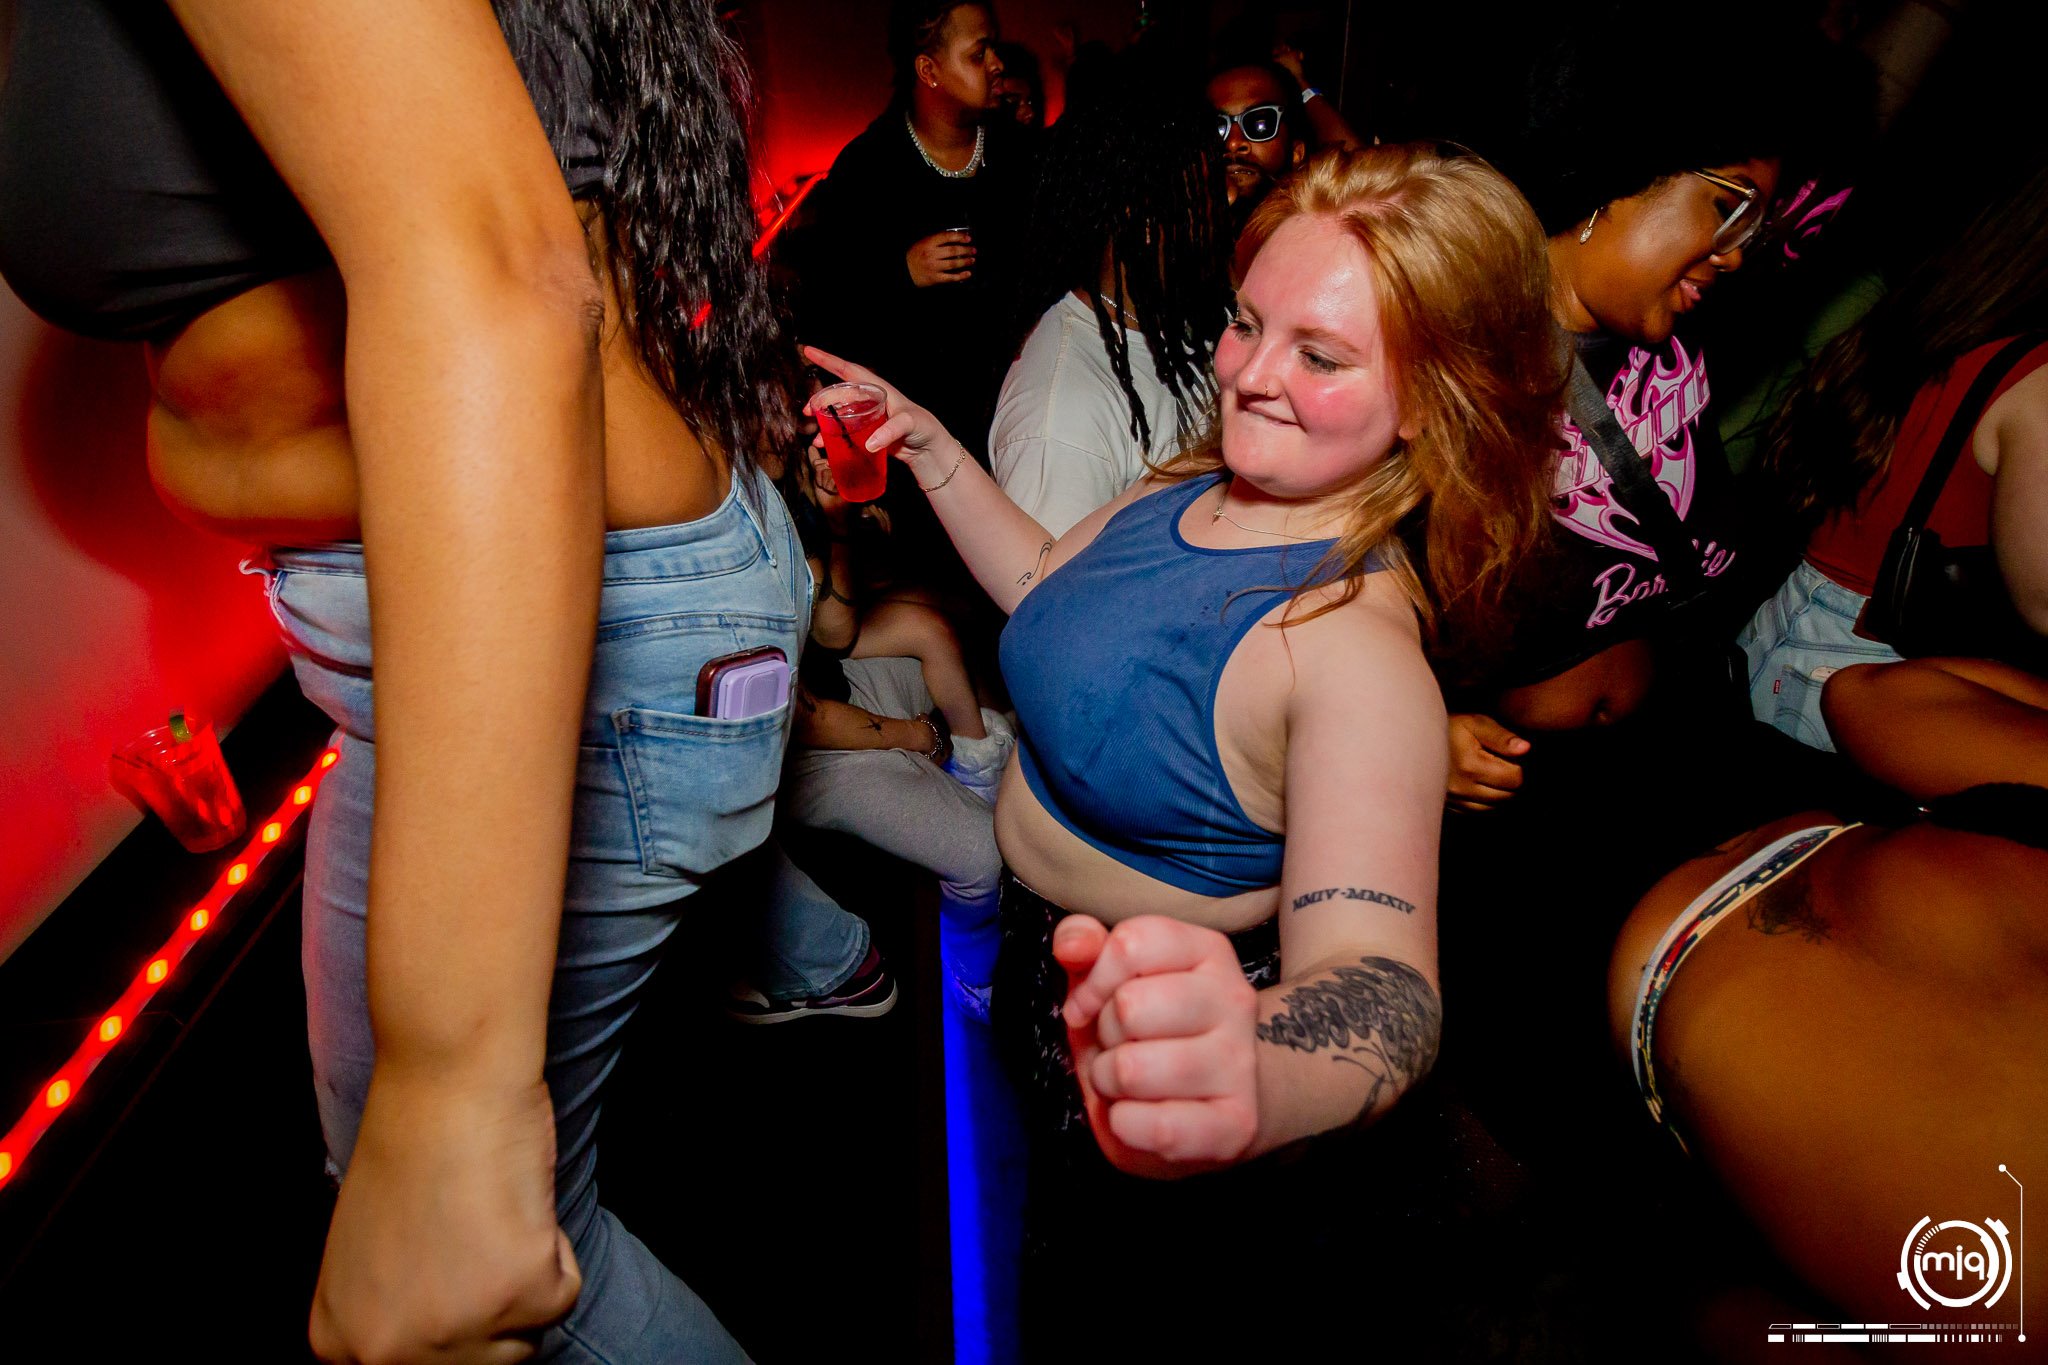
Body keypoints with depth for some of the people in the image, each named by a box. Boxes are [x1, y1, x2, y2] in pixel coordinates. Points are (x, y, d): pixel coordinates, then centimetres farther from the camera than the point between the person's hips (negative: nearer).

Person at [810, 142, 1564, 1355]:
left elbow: (1374, 972, -46)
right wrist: (930, 448, 2)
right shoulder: (1204, 485, -8)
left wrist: (1257, 1078, -68)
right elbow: (1051, 587, 9)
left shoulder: (1357, 641, -34)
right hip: (1059, 955, 7)